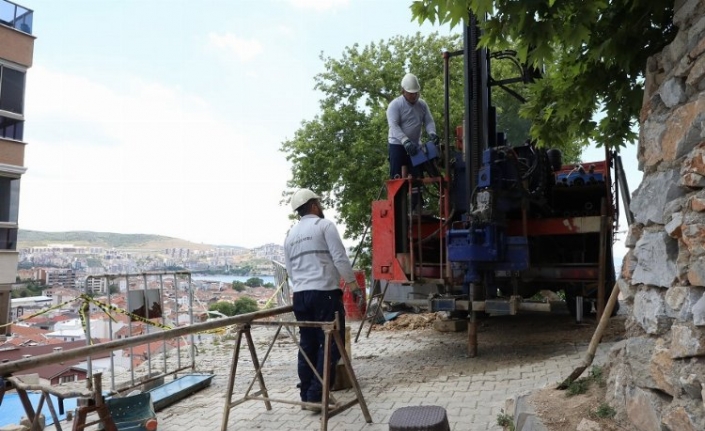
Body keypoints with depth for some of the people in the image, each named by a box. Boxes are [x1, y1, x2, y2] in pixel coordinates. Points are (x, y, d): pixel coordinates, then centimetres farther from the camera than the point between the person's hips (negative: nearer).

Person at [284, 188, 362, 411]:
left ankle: (306, 396, 18)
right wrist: (353, 285, 0)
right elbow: (340, 258, -9)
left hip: (300, 295, 7)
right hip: (325, 293, -7)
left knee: (307, 345, 12)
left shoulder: (290, 235, 18)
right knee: (329, 345, -1)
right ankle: (316, 396, -3)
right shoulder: (324, 225, -2)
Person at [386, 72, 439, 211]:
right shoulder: (395, 105, -13)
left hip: (415, 145, 5)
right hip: (397, 145, -5)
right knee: (396, 177, -7)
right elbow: (394, 126, -24)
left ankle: (417, 206, 11)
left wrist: (432, 133, -22)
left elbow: (429, 121, 2)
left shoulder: (422, 104, 5)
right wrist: (405, 141, -38)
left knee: (417, 176, 5)